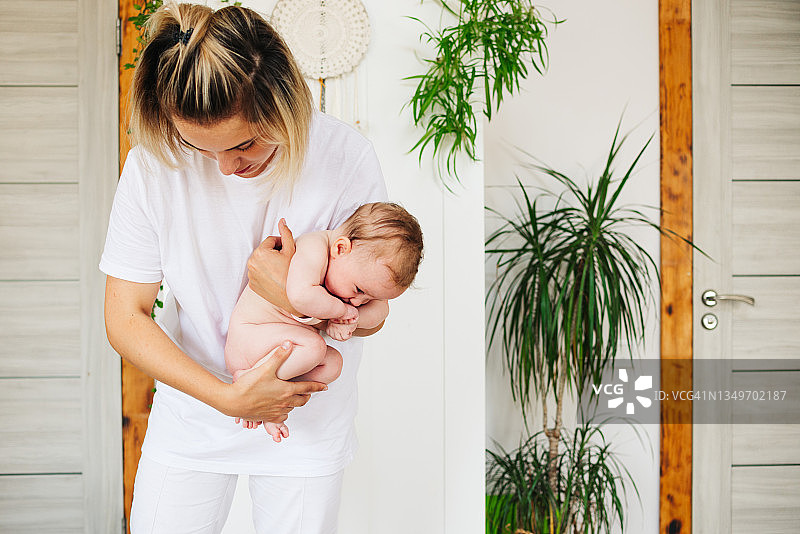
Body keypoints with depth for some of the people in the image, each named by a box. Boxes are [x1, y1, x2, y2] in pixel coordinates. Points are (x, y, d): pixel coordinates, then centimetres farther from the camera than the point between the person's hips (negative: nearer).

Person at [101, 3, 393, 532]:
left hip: (308, 419, -1)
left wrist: (294, 295, -31)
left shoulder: (344, 156, -20)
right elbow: (125, 317, -13)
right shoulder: (155, 160, -18)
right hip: (196, 404, 1)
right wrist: (228, 396, -23)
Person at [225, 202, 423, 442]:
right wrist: (342, 310, -28)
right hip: (247, 334, -9)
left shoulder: (361, 265, -1)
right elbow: (301, 295, -43)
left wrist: (352, 320, -16)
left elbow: (380, 309, 4)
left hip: (285, 344, 9)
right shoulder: (314, 247, -27)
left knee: (332, 363, -7)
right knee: (313, 346, -30)